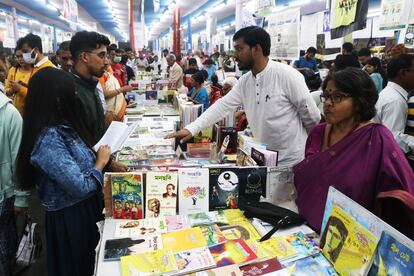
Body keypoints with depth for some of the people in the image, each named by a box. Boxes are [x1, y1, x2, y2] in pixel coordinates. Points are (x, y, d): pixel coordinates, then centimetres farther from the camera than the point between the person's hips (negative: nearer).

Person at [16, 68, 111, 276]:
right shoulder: (48, 139, -29)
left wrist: (108, 162, -6)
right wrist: (101, 162, -15)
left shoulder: (62, 126, 0)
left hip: (85, 208, 8)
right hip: (69, 217, -8)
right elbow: (80, 186, -30)